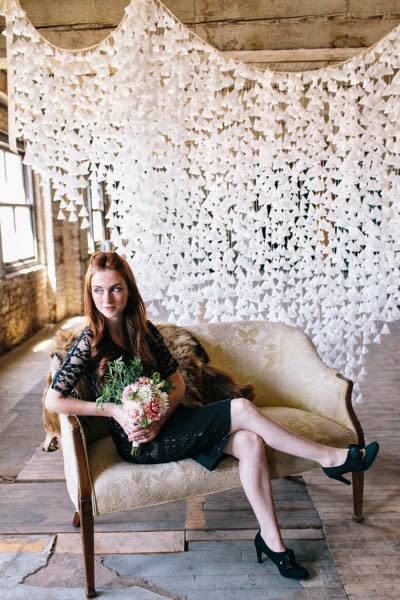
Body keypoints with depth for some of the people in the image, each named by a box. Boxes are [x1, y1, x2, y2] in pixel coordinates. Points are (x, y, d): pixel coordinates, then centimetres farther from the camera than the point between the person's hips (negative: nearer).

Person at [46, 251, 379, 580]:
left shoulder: (143, 330, 5)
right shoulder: (90, 343, -10)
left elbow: (178, 383, 5)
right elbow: (53, 401, -11)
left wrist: (157, 423, -13)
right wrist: (111, 409, -17)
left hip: (163, 422, 6)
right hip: (137, 442, -6)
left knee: (250, 441, -18)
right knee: (241, 409, -20)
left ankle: (271, 540, -4)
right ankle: (330, 458, -8)